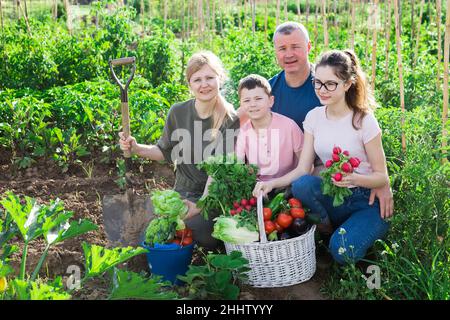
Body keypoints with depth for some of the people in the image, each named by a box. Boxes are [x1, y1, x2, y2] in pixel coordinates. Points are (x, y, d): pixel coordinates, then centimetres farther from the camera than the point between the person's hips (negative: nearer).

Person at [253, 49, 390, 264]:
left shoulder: (364, 121, -12)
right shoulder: (314, 117, 1)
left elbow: (381, 177, -8)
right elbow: (302, 169, -3)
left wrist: (354, 178, -30)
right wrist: (272, 183, -21)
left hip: (366, 201, -3)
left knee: (342, 251, -28)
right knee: (301, 185, -28)